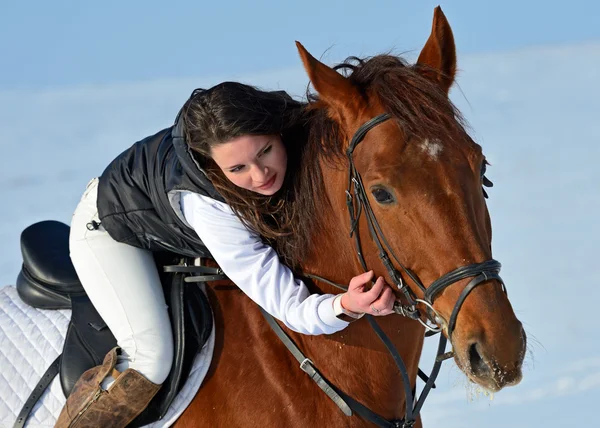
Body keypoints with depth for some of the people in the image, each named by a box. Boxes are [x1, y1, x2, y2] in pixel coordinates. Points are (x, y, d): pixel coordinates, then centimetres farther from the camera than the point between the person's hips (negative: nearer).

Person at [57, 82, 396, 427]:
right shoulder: (207, 205, -45)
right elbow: (292, 309, -43)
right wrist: (346, 306, -63)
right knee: (150, 362, -19)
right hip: (110, 228, -6)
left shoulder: (301, 132, -32)